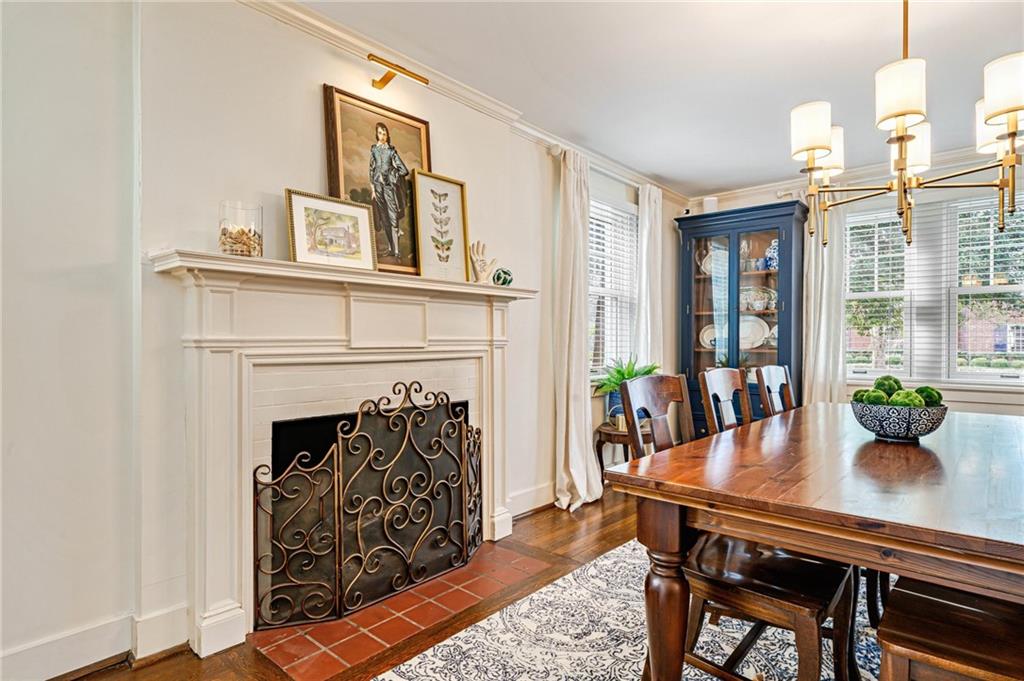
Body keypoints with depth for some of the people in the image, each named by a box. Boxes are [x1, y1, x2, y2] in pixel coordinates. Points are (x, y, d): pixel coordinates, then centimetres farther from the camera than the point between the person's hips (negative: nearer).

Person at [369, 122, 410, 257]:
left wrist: (393, 175, 8)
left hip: (389, 184, -3)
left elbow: (403, 170, 2)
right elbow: (371, 168, 9)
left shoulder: (391, 150, 6)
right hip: (378, 184, 3)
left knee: (393, 216, -9)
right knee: (384, 217, 3)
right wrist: (372, 186, 1)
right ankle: (390, 248, 8)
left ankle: (396, 249, -11)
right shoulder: (373, 149, 12)